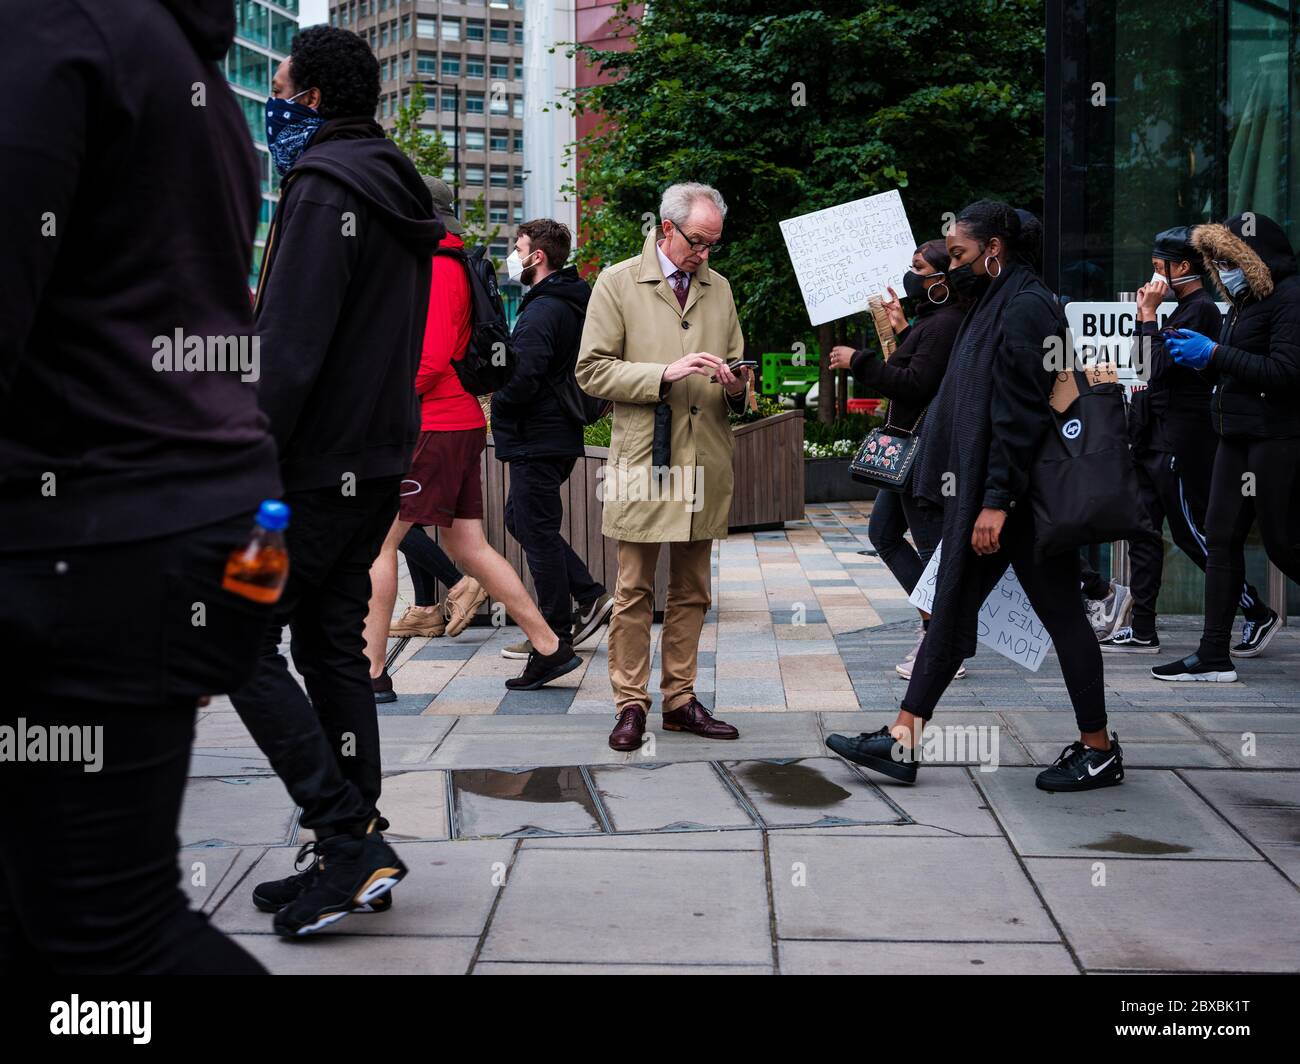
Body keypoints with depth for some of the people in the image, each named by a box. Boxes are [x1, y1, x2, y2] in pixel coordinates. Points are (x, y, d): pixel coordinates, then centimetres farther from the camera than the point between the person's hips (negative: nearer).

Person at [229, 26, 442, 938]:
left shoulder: (324, 186, -12)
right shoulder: (398, 195, 18)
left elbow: (288, 349, -20)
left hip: (314, 465, -10)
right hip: (374, 466, 10)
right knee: (334, 647, 12)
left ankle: (350, 836, -7)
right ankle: (356, 859, 16)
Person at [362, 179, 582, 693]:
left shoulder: (433, 269, -12)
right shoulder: (450, 265, 19)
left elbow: (431, 358, -21)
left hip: (434, 429, -10)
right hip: (461, 424, 10)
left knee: (376, 540, -5)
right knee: (468, 548, 11)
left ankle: (369, 670, -2)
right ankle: (549, 647, 12)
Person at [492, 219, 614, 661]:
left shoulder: (542, 311, -18)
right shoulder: (572, 304, 14)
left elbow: (522, 379, -27)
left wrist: (494, 397, -6)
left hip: (536, 440, -10)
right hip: (561, 436, 10)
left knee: (538, 531, -1)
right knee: (520, 518, 19)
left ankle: (556, 636, 8)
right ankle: (591, 596, 15)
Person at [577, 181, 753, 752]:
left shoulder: (719, 288, 15)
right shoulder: (618, 283, 0)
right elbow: (592, 371, -5)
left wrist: (736, 386, -1)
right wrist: (664, 374, -15)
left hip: (705, 464, 5)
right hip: (644, 461, -4)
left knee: (691, 590, 9)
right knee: (635, 588, -1)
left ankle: (681, 699, 18)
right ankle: (630, 704, 7)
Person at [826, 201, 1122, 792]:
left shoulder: (1026, 307, -14)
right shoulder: (995, 304, 16)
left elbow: (1021, 413, -20)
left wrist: (996, 500, -22)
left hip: (1016, 498, -10)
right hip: (982, 495, 10)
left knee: (1060, 614, 0)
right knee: (951, 608, 9)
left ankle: (1099, 750, 12)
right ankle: (902, 739, 11)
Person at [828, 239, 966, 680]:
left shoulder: (945, 324, -17)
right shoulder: (933, 320, 16)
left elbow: (914, 384, -24)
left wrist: (858, 361, -18)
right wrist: (901, 330, 22)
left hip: (926, 451, -11)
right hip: (912, 448, 11)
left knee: (933, 547, -5)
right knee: (882, 532, 17)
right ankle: (935, 620, 20)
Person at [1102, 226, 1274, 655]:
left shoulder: (1200, 310, -14)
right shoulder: (1184, 309, 17)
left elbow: (1157, 367, -20)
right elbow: (1143, 362, 21)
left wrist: (1149, 314, -14)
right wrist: (1144, 315, 11)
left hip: (1181, 442, -10)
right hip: (1157, 439, 10)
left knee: (1191, 532, -4)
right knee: (1142, 531, 8)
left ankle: (1258, 614, 9)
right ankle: (1142, 631, 11)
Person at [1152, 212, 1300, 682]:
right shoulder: (1243, 300, 16)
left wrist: (1215, 354, -19)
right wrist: (1198, 357, 2)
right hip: (1238, 435, 9)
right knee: (1221, 537, 6)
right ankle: (1214, 656, 8)